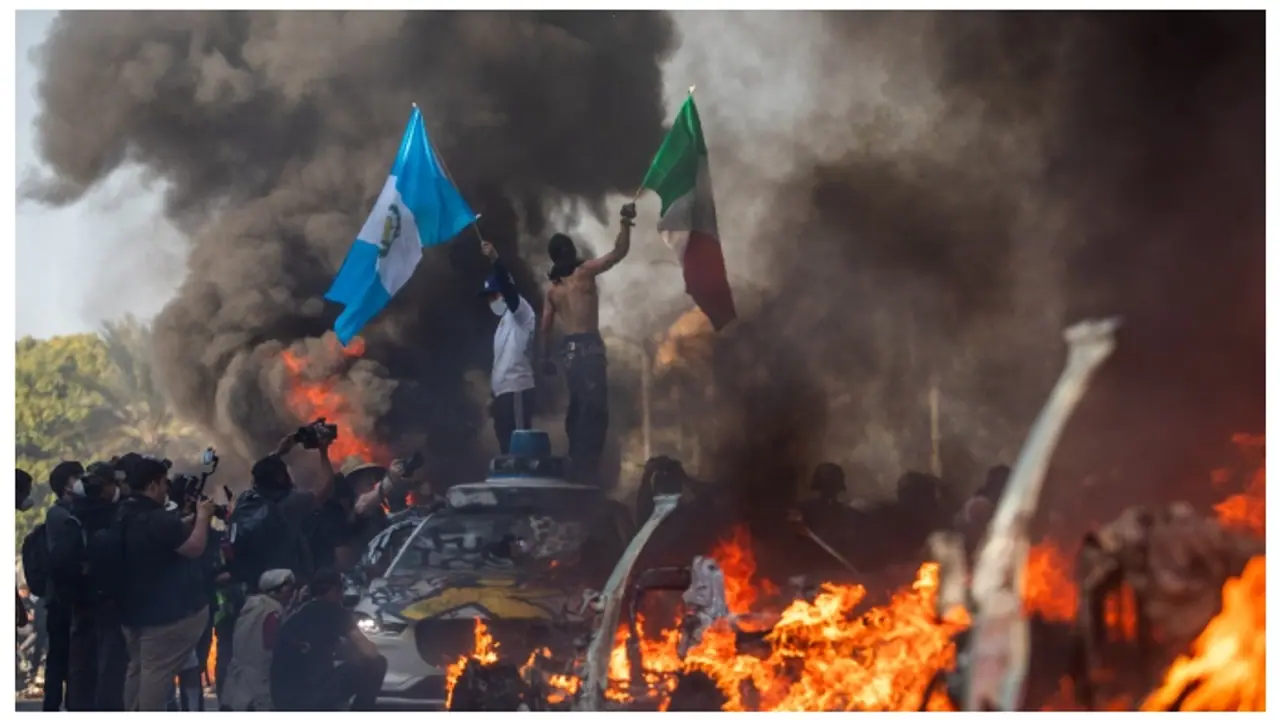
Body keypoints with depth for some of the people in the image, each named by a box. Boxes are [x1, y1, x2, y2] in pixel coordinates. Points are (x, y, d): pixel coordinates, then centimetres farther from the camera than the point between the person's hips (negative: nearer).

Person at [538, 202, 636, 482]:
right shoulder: (584, 272, -4)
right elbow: (619, 252, -10)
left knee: (578, 408, 15)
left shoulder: (552, 289, 13)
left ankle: (578, 465, 16)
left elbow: (545, 328, 15)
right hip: (588, 346, -7)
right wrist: (626, 223, -8)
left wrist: (545, 357, 23)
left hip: (568, 348, 7)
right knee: (594, 409, -11)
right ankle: (586, 469, -19)